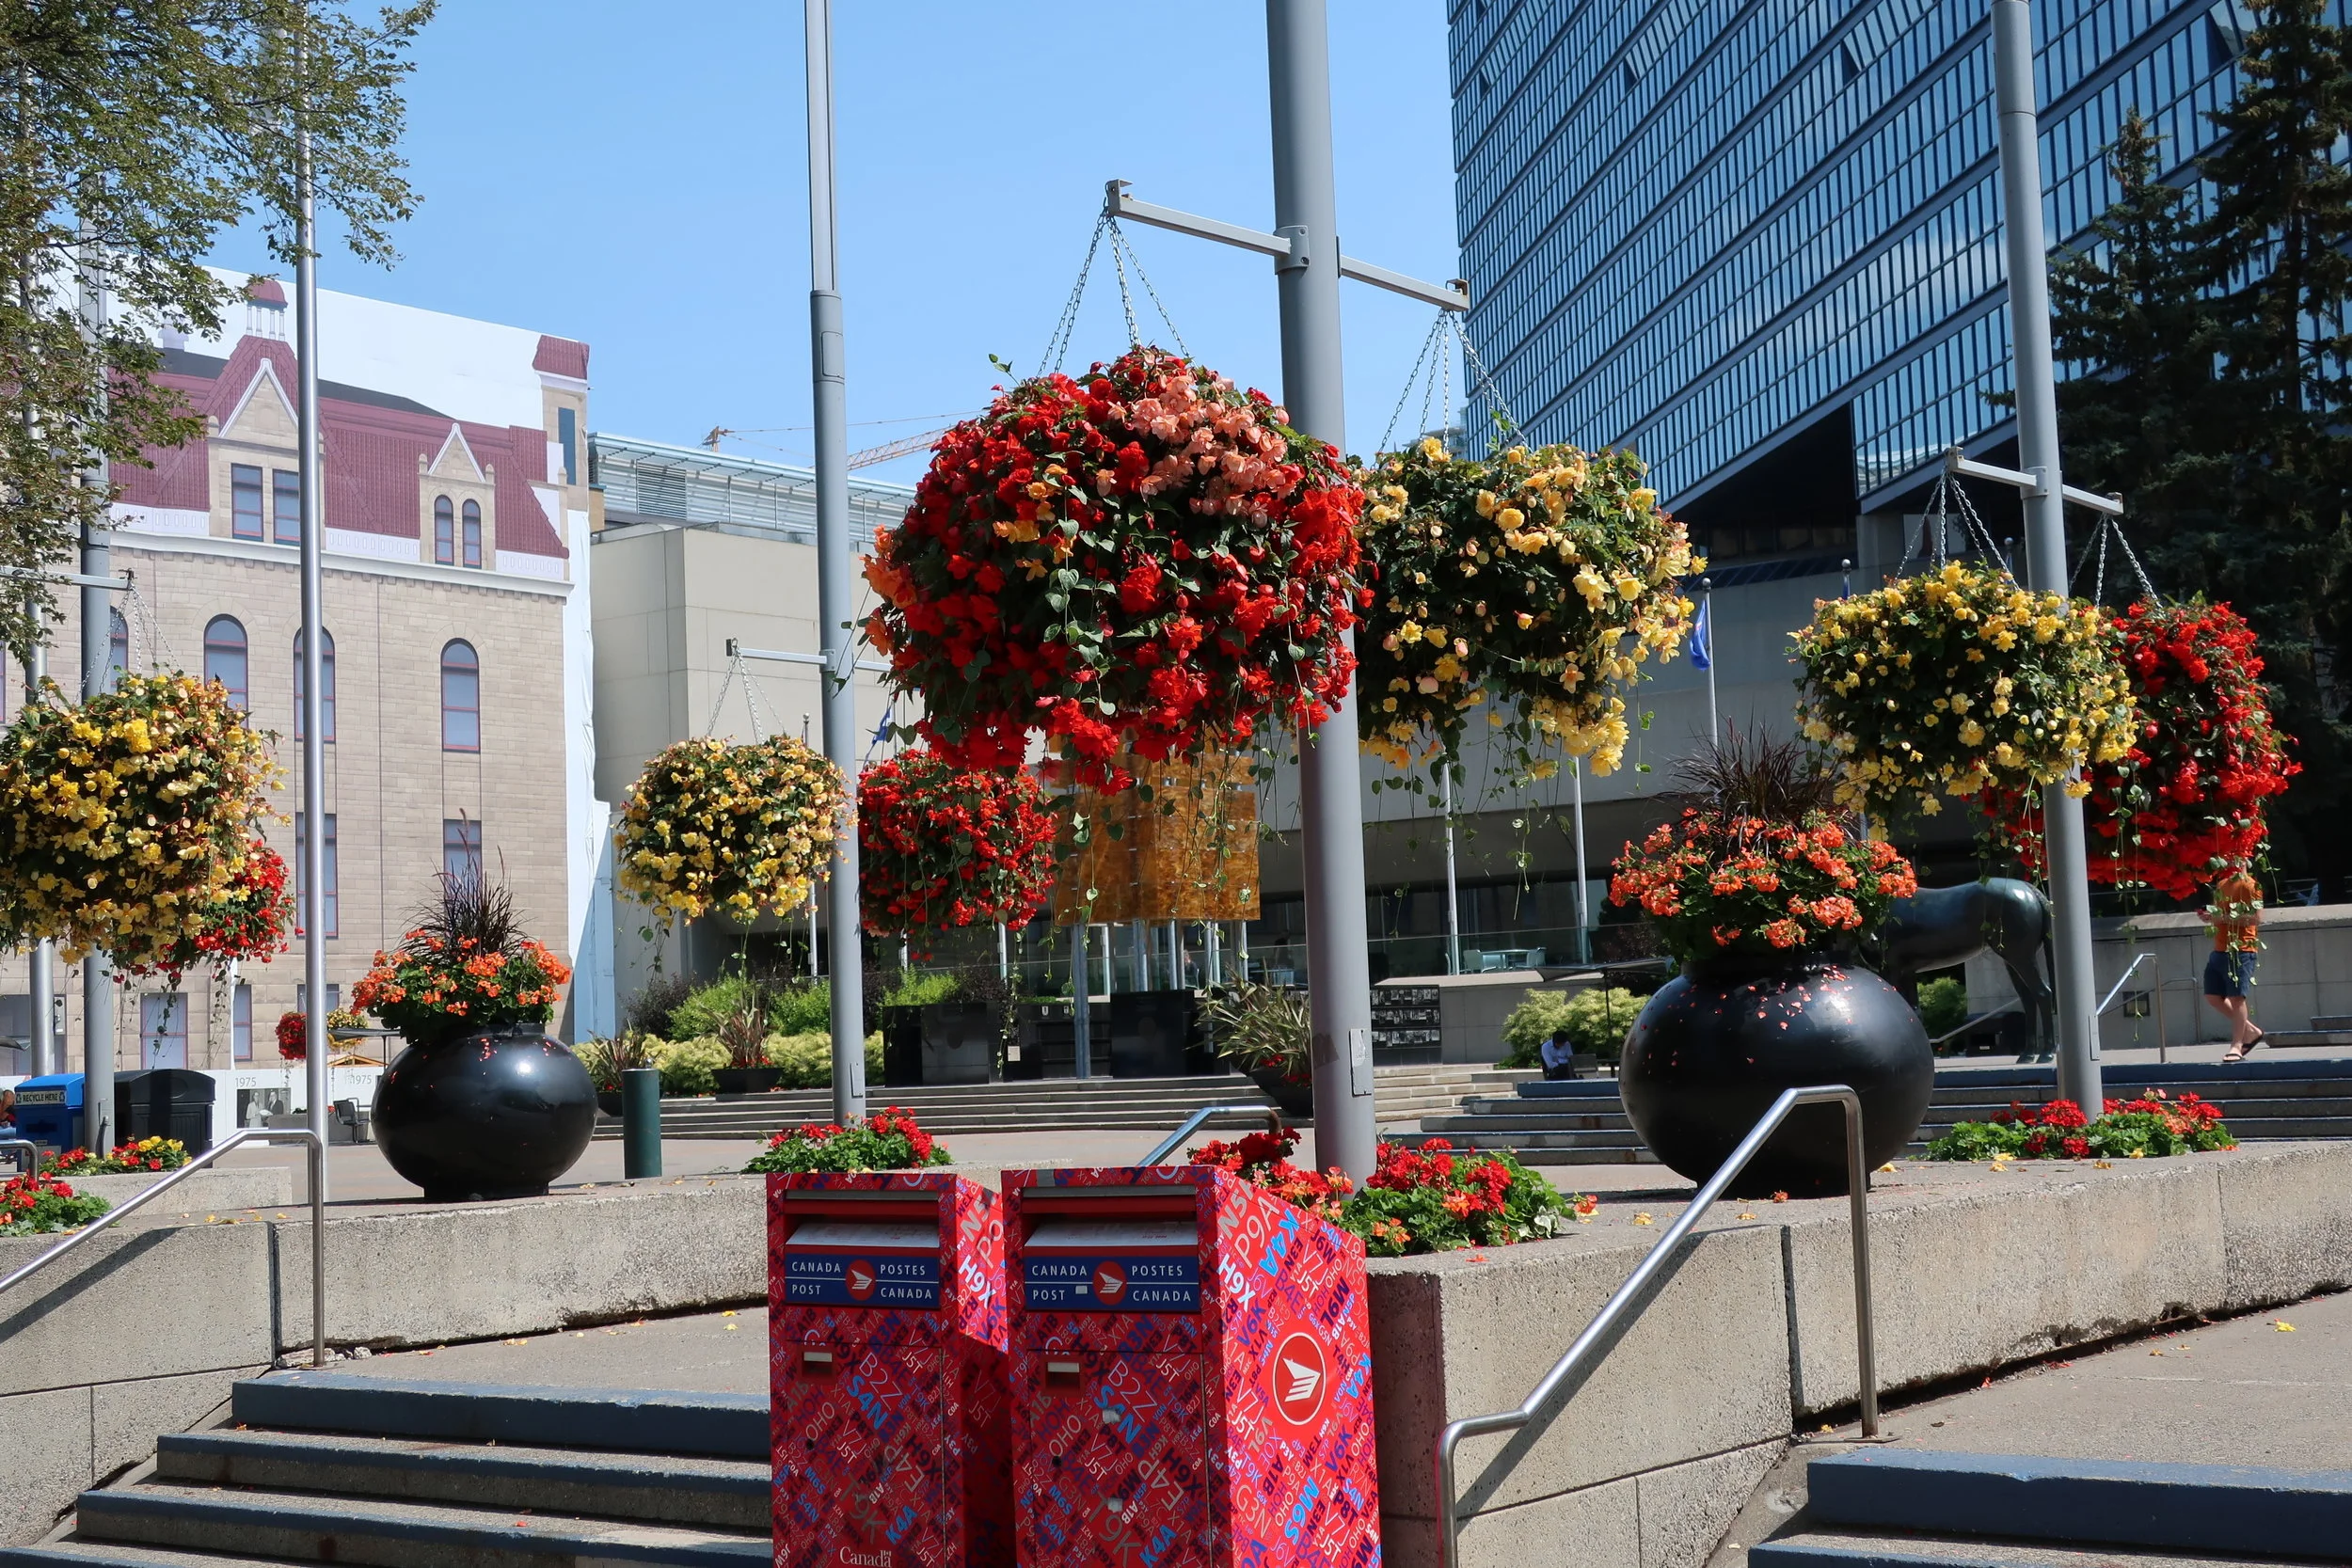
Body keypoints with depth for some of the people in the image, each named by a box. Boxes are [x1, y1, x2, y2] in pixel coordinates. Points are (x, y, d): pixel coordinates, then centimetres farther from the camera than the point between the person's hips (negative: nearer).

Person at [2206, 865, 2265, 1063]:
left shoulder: (2249, 885, -9)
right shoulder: (2221, 885, 17)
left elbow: (2256, 917, -19)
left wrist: (2224, 917, -21)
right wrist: (2211, 917, 8)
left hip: (2241, 951, -9)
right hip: (2220, 950, 9)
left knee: (2237, 997, -9)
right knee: (2213, 996, 8)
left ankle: (2237, 1046, -6)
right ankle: (2250, 1031, 20)